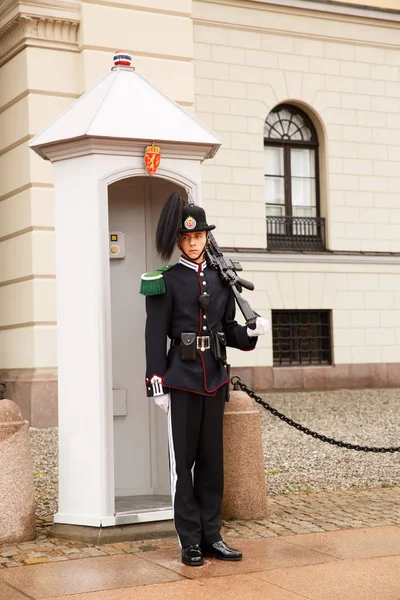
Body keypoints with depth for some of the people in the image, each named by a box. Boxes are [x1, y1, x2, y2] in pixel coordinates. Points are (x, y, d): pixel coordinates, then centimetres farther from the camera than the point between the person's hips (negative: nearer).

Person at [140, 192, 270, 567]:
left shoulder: (220, 280, 11)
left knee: (211, 459, 9)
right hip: (181, 378, -5)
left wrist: (252, 332, -5)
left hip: (214, 378, 5)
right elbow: (155, 336, -6)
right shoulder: (165, 282, -3)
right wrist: (157, 385, -11)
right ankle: (190, 542, 8)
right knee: (182, 460, 0)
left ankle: (211, 536, 17)